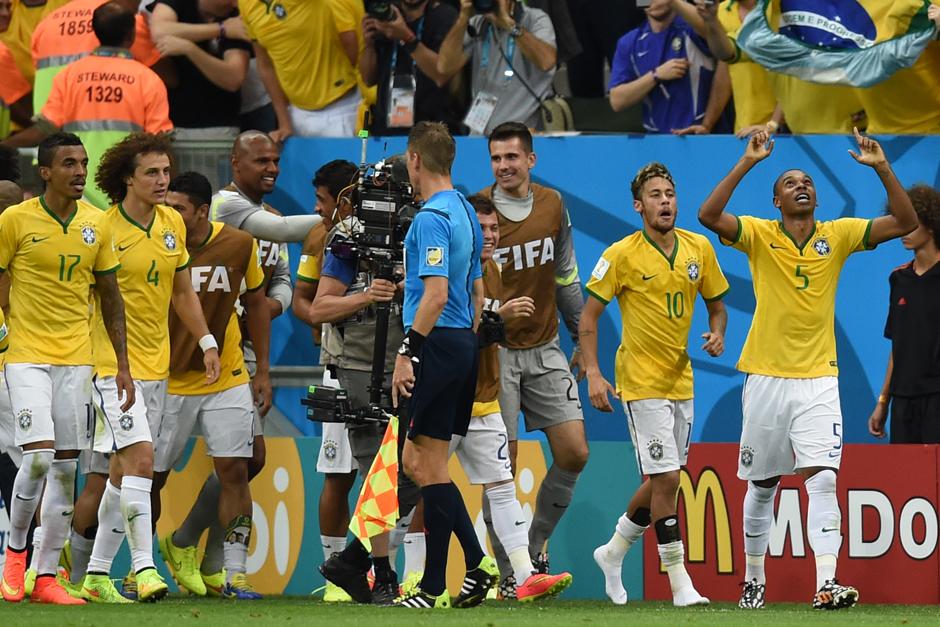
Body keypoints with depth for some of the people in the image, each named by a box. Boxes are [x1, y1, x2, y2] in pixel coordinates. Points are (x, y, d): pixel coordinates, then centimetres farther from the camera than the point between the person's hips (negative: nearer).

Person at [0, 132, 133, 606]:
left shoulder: (96, 224, 5)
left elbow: (110, 295, 13)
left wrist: (122, 365, 10)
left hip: (76, 358, 4)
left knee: (66, 467, 4)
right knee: (38, 457, -16)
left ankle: (46, 577, 10)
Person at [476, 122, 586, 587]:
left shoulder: (552, 205, 3)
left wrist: (582, 338, 18)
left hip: (544, 349, 4)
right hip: (494, 352, -4)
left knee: (574, 453, -1)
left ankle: (536, 543, 21)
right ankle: (507, 576, 4)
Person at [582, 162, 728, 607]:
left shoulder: (699, 248, 3)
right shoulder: (622, 255, -11)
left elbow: (716, 304, 15)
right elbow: (589, 316, -6)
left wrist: (717, 333, -7)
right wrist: (592, 373, -15)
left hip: (681, 381, 6)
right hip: (641, 382, -6)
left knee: (662, 481, 13)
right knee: (666, 478, -11)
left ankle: (613, 552, 35)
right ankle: (679, 583, -6)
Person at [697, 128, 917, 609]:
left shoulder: (838, 235, 3)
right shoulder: (759, 235, -2)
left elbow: (905, 222, -4)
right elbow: (709, 215, -19)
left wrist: (882, 168, -17)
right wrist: (748, 162, -24)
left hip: (818, 379, 0)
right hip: (766, 377, 0)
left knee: (823, 480, -14)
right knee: (761, 486, 9)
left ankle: (825, 586, -22)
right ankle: (753, 580, 24)